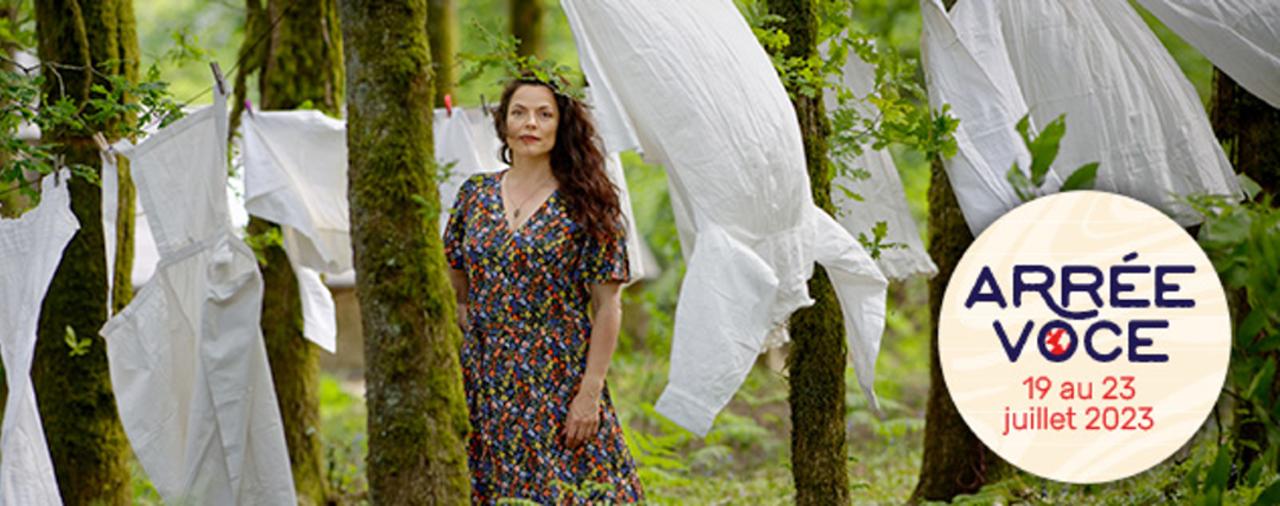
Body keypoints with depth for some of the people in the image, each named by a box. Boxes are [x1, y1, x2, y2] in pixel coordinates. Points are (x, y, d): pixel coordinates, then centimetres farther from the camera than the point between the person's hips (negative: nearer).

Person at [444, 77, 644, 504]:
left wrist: (590, 392, -13)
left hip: (558, 385, -4)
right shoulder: (475, 196, 7)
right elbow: (454, 294, 14)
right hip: (485, 386, 4)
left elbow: (607, 307, -7)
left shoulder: (584, 205, -4)